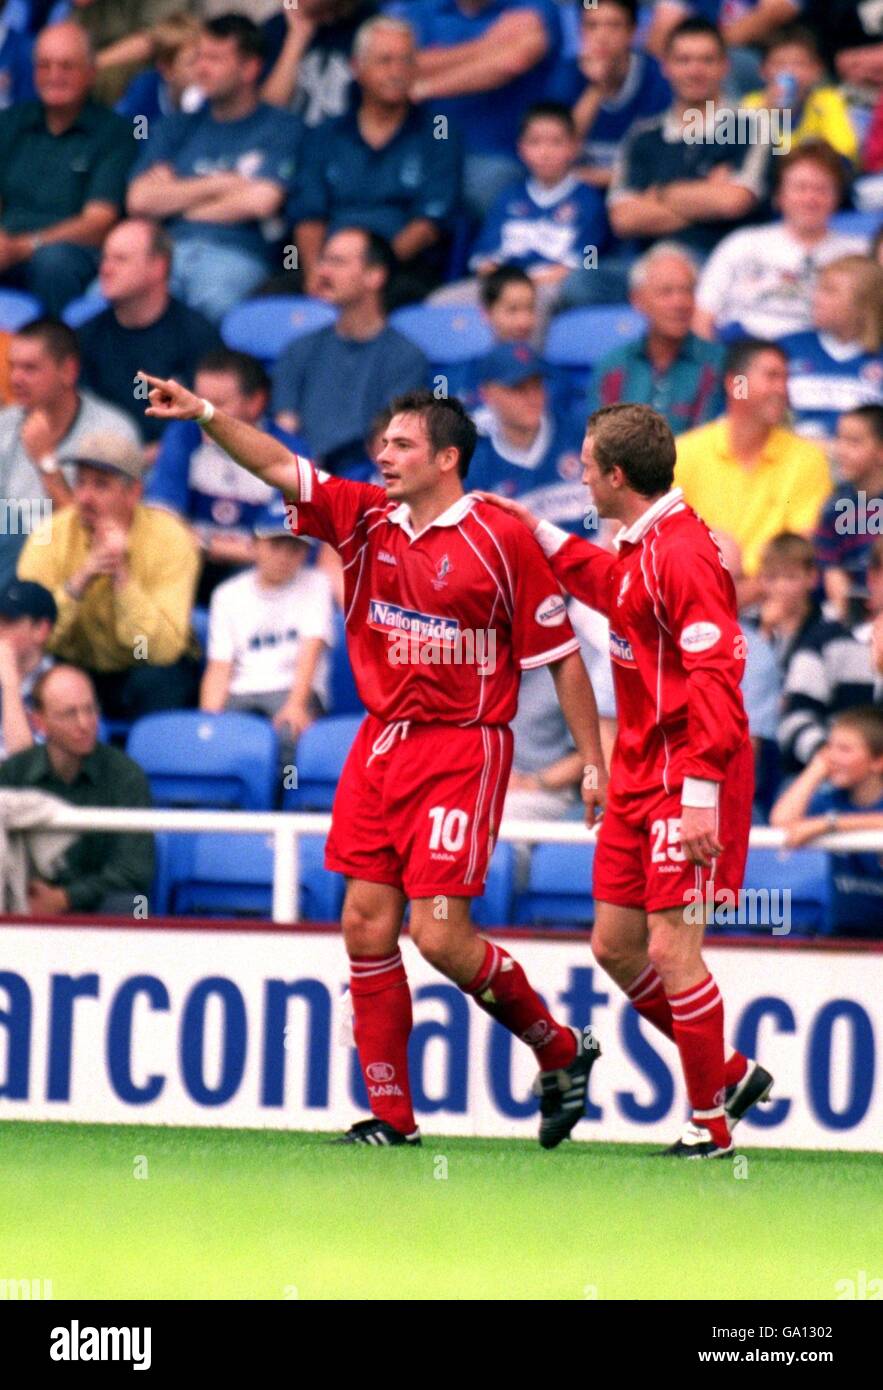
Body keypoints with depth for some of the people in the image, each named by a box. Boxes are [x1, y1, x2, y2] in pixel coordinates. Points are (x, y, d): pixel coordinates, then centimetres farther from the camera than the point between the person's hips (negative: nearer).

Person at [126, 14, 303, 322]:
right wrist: (219, 185, 5)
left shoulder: (281, 129, 12)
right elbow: (139, 200, 13)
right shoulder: (177, 128, 26)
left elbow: (261, 202, -2)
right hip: (167, 248, 4)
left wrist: (175, 199, 8)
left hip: (234, 254, -4)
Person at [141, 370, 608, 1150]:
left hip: (462, 750, -6)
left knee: (439, 935, -11)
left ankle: (561, 1054, 11)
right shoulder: (366, 519, 6)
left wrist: (594, 763, -6)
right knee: (367, 927, 1)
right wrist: (205, 415, -12)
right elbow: (282, 468, 3)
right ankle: (391, 1116, 8)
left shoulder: (501, 540, -9)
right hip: (381, 742, 6)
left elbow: (561, 654, -5)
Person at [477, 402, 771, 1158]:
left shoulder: (683, 552, -19)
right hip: (638, 781, 10)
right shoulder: (638, 548, 11)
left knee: (671, 949, -9)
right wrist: (537, 531, 32)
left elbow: (716, 677, -23)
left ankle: (710, 1123, 1)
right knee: (616, 945, 11)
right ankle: (730, 1074, 24)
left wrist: (700, 795, -27)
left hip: (685, 781, -10)